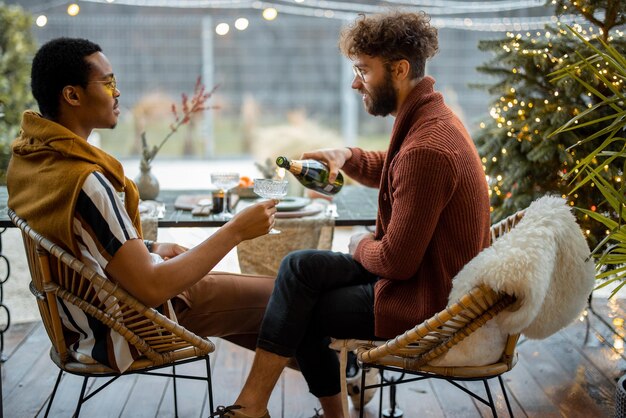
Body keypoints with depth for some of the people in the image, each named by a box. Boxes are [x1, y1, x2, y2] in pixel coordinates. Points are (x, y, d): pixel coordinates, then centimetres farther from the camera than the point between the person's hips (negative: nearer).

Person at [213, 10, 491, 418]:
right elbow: (391, 171, 27)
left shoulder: (426, 148, -27)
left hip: (426, 302, -10)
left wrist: (361, 246, -2)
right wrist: (347, 156, 7)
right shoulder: (430, 116, 5)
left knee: (301, 291, -6)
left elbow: (397, 261, -24)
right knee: (301, 266, 6)